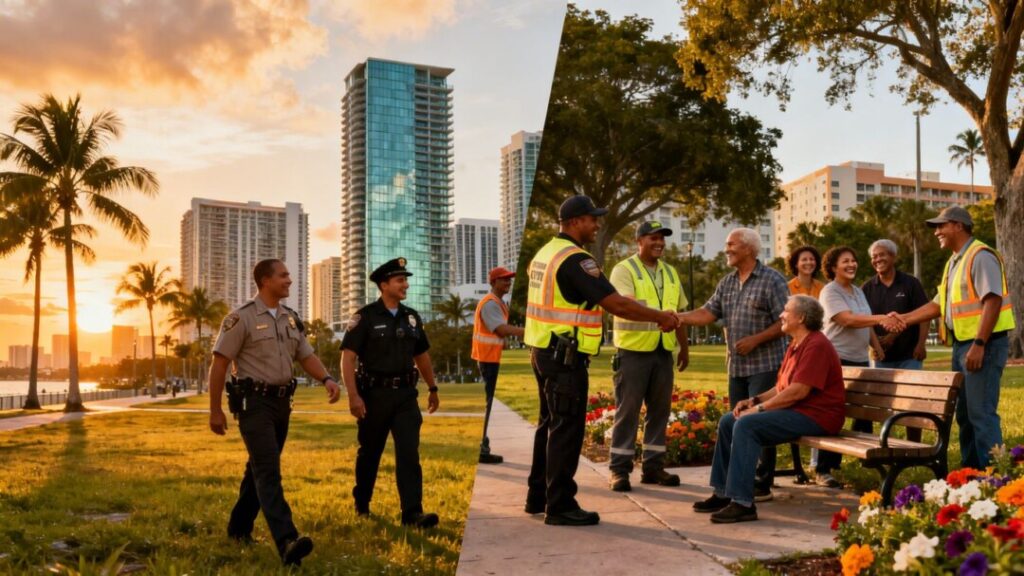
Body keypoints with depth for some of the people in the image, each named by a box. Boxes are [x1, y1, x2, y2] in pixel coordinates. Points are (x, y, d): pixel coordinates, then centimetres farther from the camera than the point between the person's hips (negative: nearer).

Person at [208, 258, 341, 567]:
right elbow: (219, 364, -9)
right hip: (254, 402, -7)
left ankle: (239, 527, 33)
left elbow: (306, 356, 10)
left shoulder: (291, 318, 11)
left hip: (282, 402, 7)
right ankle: (287, 541, -25)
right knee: (268, 471, -16)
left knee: (260, 468, 16)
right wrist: (215, 411, -9)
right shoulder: (242, 318, -9)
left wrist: (327, 378, -10)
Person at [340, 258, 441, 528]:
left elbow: (422, 355, 19)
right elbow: (348, 357, -12)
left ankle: (412, 512, -10)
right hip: (375, 394, -3)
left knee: (409, 452, -8)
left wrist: (432, 388, 21)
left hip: (405, 394, 3)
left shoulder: (412, 317, 9)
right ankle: (361, 503, 33)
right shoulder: (365, 317, -8)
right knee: (369, 453, 12)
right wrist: (353, 395, -21)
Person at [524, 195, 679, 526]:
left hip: (543, 351, 10)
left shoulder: (546, 253, 13)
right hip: (565, 358, -10)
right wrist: (660, 317, -10)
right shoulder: (576, 259, -17)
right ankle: (560, 506, 2)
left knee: (550, 424, 17)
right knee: (567, 429, -4)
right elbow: (617, 305, -21)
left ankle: (538, 497, 26)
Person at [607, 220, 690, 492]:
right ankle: (619, 469, 5)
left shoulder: (670, 273, 15)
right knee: (627, 410, -2)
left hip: (663, 351, 6)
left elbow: (678, 312, 21)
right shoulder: (624, 270, -6)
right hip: (633, 350, -6)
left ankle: (653, 466, 19)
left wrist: (684, 347, 20)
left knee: (659, 410, 10)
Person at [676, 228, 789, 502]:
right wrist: (681, 317, -13)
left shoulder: (772, 280, -7)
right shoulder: (727, 283, 13)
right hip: (736, 366, 7)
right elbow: (709, 313, 4)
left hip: (764, 365, -7)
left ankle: (762, 486, 3)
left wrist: (755, 340, -17)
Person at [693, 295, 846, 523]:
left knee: (747, 425, -28)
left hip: (815, 416, -11)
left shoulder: (816, 345, -15)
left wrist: (760, 408, -18)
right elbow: (782, 387, 19)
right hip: (795, 410, 11)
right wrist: (755, 400, 3)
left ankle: (742, 503, -29)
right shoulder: (796, 345, 19)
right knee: (728, 421, 4)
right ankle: (723, 493, 8)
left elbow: (798, 391, -23)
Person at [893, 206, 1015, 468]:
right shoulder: (954, 262, 17)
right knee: (964, 413, 14)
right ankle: (970, 470, 23)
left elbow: (992, 301, -21)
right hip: (962, 344, 10)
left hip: (984, 343, -10)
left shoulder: (981, 257, -12)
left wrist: (979, 345, -25)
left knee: (981, 412, -10)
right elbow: (939, 305, 21)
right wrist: (904, 319, 13)